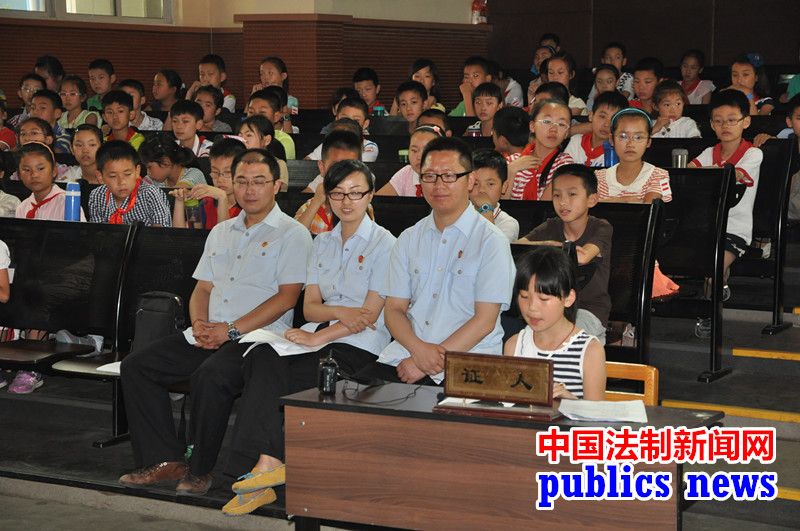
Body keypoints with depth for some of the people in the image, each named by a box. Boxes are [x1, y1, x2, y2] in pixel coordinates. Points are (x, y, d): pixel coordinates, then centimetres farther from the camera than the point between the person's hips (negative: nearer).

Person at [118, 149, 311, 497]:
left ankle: (200, 470, -18)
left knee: (212, 375, -36)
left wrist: (231, 330, -15)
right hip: (208, 335, 7)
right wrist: (200, 323, -2)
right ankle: (165, 460, -9)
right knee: (136, 366, -9)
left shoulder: (291, 234, 0)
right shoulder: (221, 233, 22)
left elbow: (286, 298, -9)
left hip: (257, 338, -7)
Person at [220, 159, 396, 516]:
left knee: (267, 370, -27)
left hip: (361, 348, -6)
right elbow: (310, 307, 12)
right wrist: (341, 312, -10)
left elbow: (370, 315, -9)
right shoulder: (322, 243, 20)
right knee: (263, 358, -26)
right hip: (323, 341, 6)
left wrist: (319, 336, -16)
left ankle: (266, 464, -22)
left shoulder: (383, 243, -1)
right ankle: (268, 463, -33)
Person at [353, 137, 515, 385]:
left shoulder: (491, 241, 0)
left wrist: (431, 362, -13)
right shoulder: (409, 239, 17)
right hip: (405, 354, 5)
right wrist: (419, 349, -9)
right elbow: (394, 309, 12)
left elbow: (485, 320, -7)